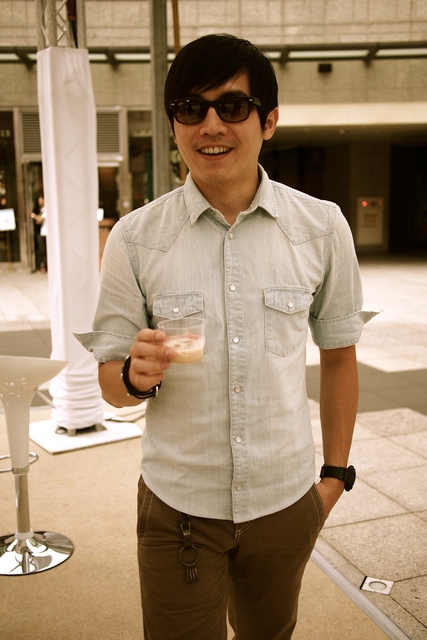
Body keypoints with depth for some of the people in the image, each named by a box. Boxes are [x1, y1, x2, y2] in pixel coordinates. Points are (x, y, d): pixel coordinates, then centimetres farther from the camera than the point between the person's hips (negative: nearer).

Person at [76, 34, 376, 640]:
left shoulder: (322, 227, -6)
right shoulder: (135, 237, -8)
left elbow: (338, 354, 4)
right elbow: (111, 380, -3)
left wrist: (336, 472, 5)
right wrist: (137, 375, -25)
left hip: (285, 498, 2)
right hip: (178, 502, -1)